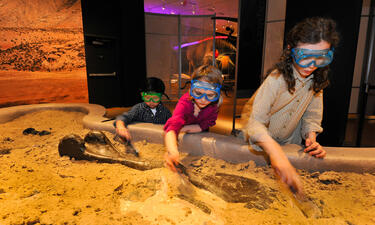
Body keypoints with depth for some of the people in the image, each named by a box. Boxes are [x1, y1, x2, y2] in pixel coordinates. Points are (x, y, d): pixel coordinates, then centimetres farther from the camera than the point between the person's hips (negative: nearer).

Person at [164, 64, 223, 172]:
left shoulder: (215, 103, -30)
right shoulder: (186, 102, -39)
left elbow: (203, 126, -24)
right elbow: (173, 125, -56)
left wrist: (182, 128, -37)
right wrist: (172, 151, -75)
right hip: (183, 138, 0)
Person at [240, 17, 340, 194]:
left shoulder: (317, 78, -10)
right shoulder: (277, 79, -32)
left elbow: (312, 115, 0)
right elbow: (255, 121, -40)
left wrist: (311, 138, -18)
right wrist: (276, 152, -54)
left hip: (290, 143, 5)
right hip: (261, 144, -5)